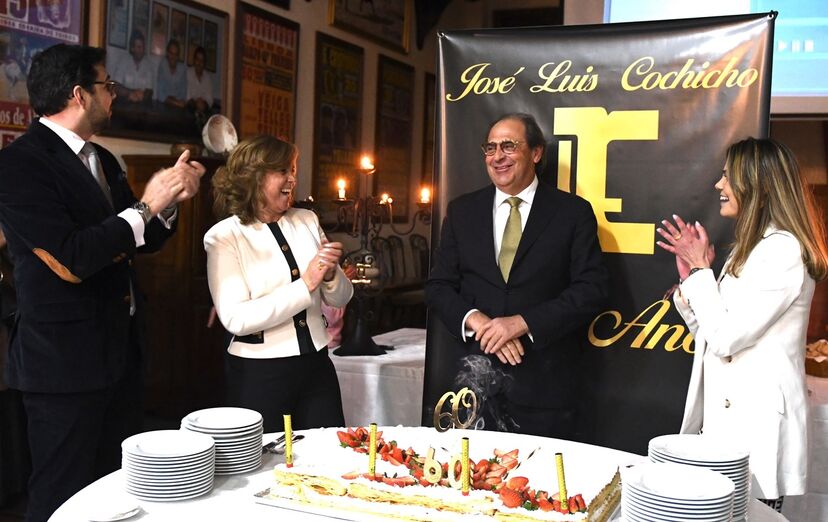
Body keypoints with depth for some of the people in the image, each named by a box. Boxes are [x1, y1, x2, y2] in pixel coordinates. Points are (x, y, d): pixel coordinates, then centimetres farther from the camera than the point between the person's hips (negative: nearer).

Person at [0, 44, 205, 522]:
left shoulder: (102, 160, 12)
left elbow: (142, 242, 17)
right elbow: (71, 260, -24)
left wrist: (170, 200, -2)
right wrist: (147, 205, -18)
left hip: (122, 351, 8)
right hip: (66, 359, -8)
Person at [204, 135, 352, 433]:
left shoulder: (307, 221, 7)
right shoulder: (224, 236, -7)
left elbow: (340, 299, 11)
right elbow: (235, 318, -19)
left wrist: (331, 274, -11)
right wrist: (305, 285, -20)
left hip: (316, 365, 5)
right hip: (258, 374, -4)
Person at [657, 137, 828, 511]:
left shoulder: (783, 249, -15)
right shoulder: (749, 248, 15)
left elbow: (726, 338, -20)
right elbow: (711, 335, 15)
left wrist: (701, 268, -9)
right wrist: (689, 275, 5)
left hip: (756, 425, -9)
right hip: (726, 415, 9)